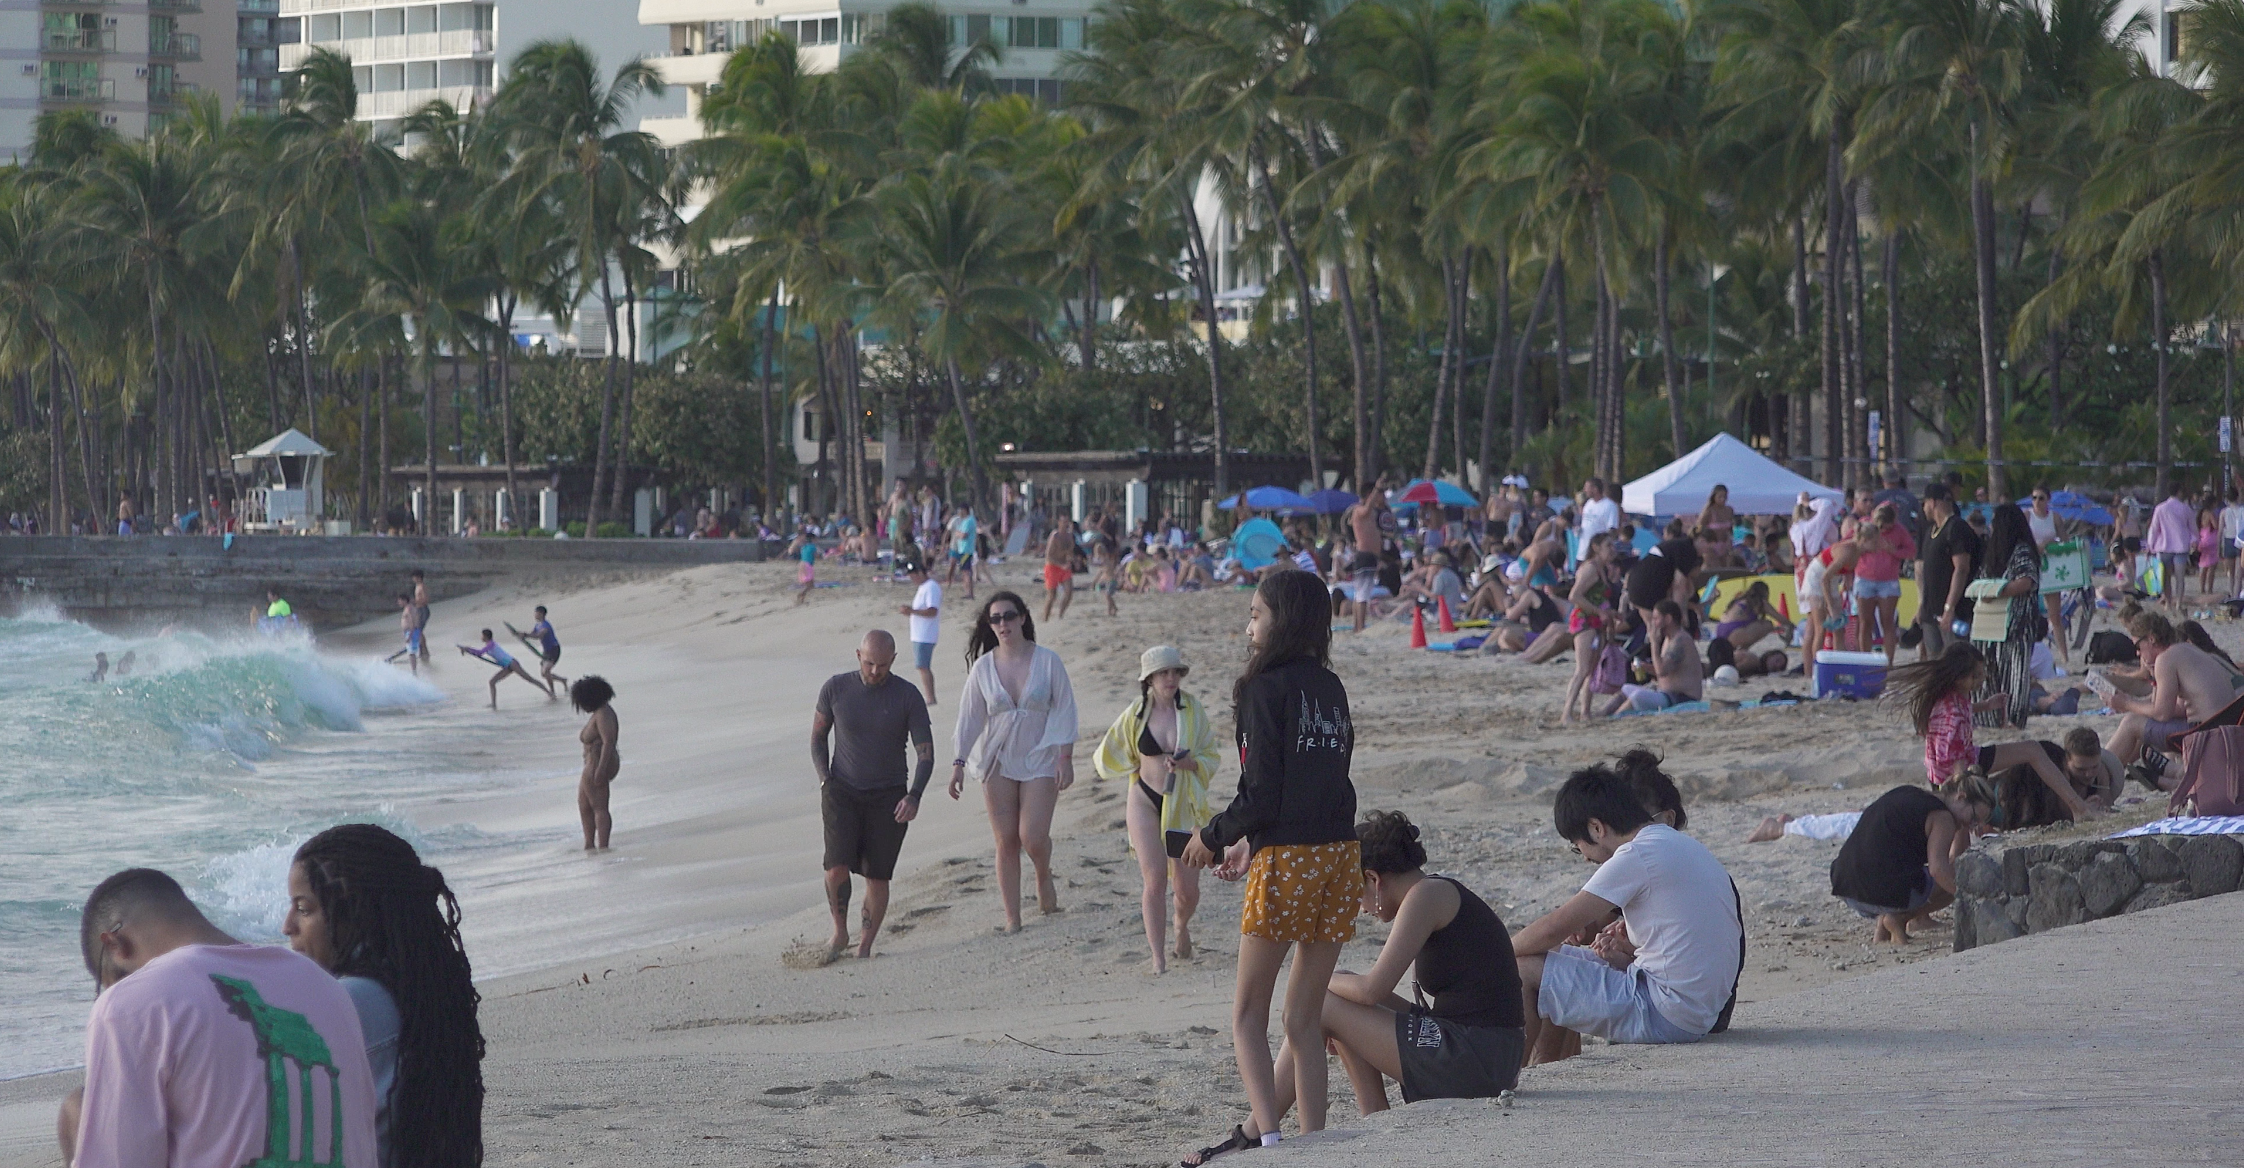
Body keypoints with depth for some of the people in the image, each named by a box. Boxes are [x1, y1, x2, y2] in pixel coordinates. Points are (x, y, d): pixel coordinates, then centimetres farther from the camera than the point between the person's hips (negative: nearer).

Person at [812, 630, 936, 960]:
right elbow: (817, 737, 10)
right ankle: (840, 933, 6)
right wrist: (826, 783, -4)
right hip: (843, 793, 0)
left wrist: (914, 796, -22)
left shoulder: (907, 696, -7)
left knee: (877, 877, -3)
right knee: (838, 867, -17)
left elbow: (926, 752, -7)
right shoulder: (836, 688, -4)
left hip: (888, 797, 0)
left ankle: (864, 949, 11)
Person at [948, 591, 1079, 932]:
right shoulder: (982, 668, 0)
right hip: (997, 763, 2)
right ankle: (1012, 918, 9)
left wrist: (1065, 757, -8)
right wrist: (959, 763, -3)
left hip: (1040, 760, -2)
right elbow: (969, 718, 3)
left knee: (1033, 836, -12)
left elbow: (1064, 709, -2)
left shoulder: (1047, 661, -4)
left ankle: (1044, 877, 23)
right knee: (1006, 841, 1)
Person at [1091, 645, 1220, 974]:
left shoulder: (1193, 710, -1)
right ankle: (1158, 957, -3)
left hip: (1183, 805, 1)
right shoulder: (1135, 714, -1)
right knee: (1155, 879, -12)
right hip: (1145, 802, -1)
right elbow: (1108, 758, 11)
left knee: (1188, 888, 3)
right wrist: (1142, 765, 2)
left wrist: (1190, 763, -17)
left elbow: (1210, 759, 3)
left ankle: (1181, 926, 38)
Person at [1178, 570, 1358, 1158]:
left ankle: (1264, 1135, -12)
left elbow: (1261, 794, -13)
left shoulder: (1267, 687, -9)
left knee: (1248, 1013, 2)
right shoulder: (1331, 688, 12)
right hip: (1340, 859, 6)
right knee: (1305, 1018, 11)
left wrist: (1213, 838, 3)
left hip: (1286, 864, -6)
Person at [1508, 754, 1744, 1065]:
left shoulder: (1638, 856, -14)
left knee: (1522, 969, -5)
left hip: (1663, 1017, -10)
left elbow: (1554, 928, -12)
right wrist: (1630, 946, 6)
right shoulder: (1684, 846, 14)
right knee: (1557, 957, 23)